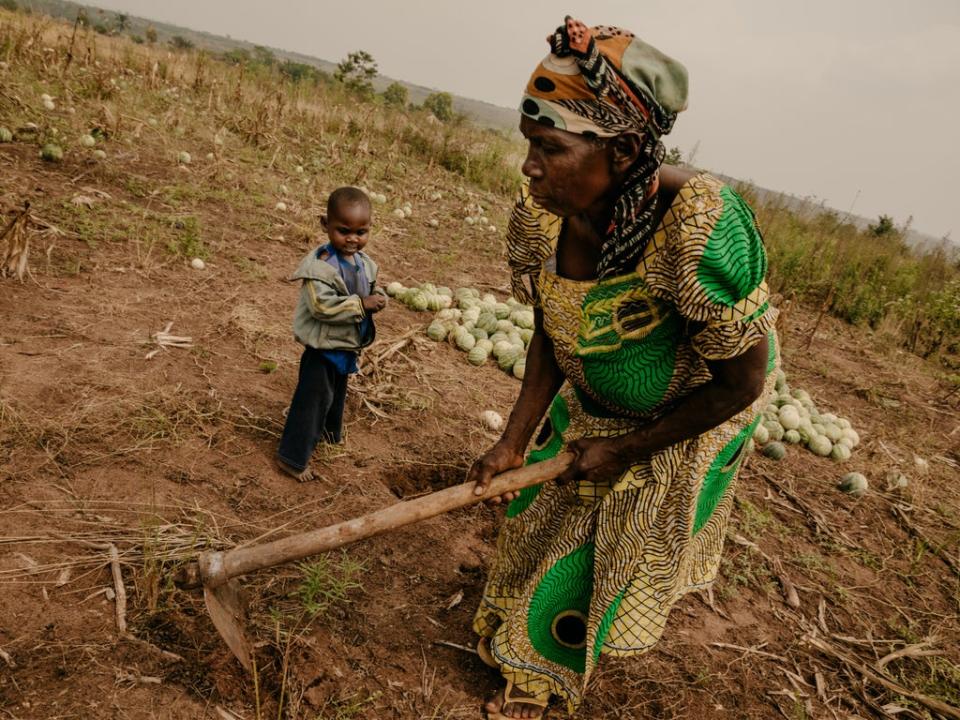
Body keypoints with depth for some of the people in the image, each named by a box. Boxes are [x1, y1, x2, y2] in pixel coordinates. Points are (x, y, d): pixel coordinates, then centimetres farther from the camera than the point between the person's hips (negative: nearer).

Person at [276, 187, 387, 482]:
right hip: (323, 346, -8)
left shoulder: (364, 262, 0)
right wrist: (361, 304, -30)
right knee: (313, 398, 0)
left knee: (337, 392, 27)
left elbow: (371, 288, 16)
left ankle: (329, 430, 52)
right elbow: (322, 306, -32)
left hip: (348, 345, 8)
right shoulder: (320, 264, -25)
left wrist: (378, 296, -8)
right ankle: (291, 456, 12)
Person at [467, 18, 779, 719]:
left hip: (689, 420, -5)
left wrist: (626, 450, -19)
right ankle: (509, 629, 55)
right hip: (591, 402, 5)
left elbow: (741, 383, -27)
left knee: (624, 547, 14)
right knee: (539, 511, 22)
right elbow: (549, 340, -7)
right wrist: (514, 442, -10)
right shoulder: (545, 211, -23)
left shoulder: (698, 226, -41)